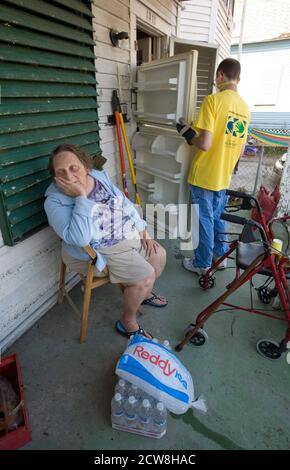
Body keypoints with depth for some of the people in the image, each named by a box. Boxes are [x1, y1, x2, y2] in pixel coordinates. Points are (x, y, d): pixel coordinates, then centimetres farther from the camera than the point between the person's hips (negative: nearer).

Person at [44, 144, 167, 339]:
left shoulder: (100, 177, -1)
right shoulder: (55, 201, -19)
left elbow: (127, 205, 7)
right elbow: (79, 238, -34)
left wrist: (143, 231, 2)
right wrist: (81, 196, -34)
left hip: (129, 235, 8)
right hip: (103, 250, -7)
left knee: (159, 255, 11)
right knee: (145, 277, -17)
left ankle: (144, 294, 37)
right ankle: (127, 322, 9)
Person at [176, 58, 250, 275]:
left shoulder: (213, 100, -14)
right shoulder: (245, 108, 8)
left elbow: (205, 144, -22)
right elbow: (240, 151, 11)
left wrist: (187, 134, -4)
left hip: (204, 176, -6)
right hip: (224, 177, 6)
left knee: (206, 220, 5)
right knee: (218, 217, 21)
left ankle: (203, 264, 21)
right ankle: (220, 255, 36)